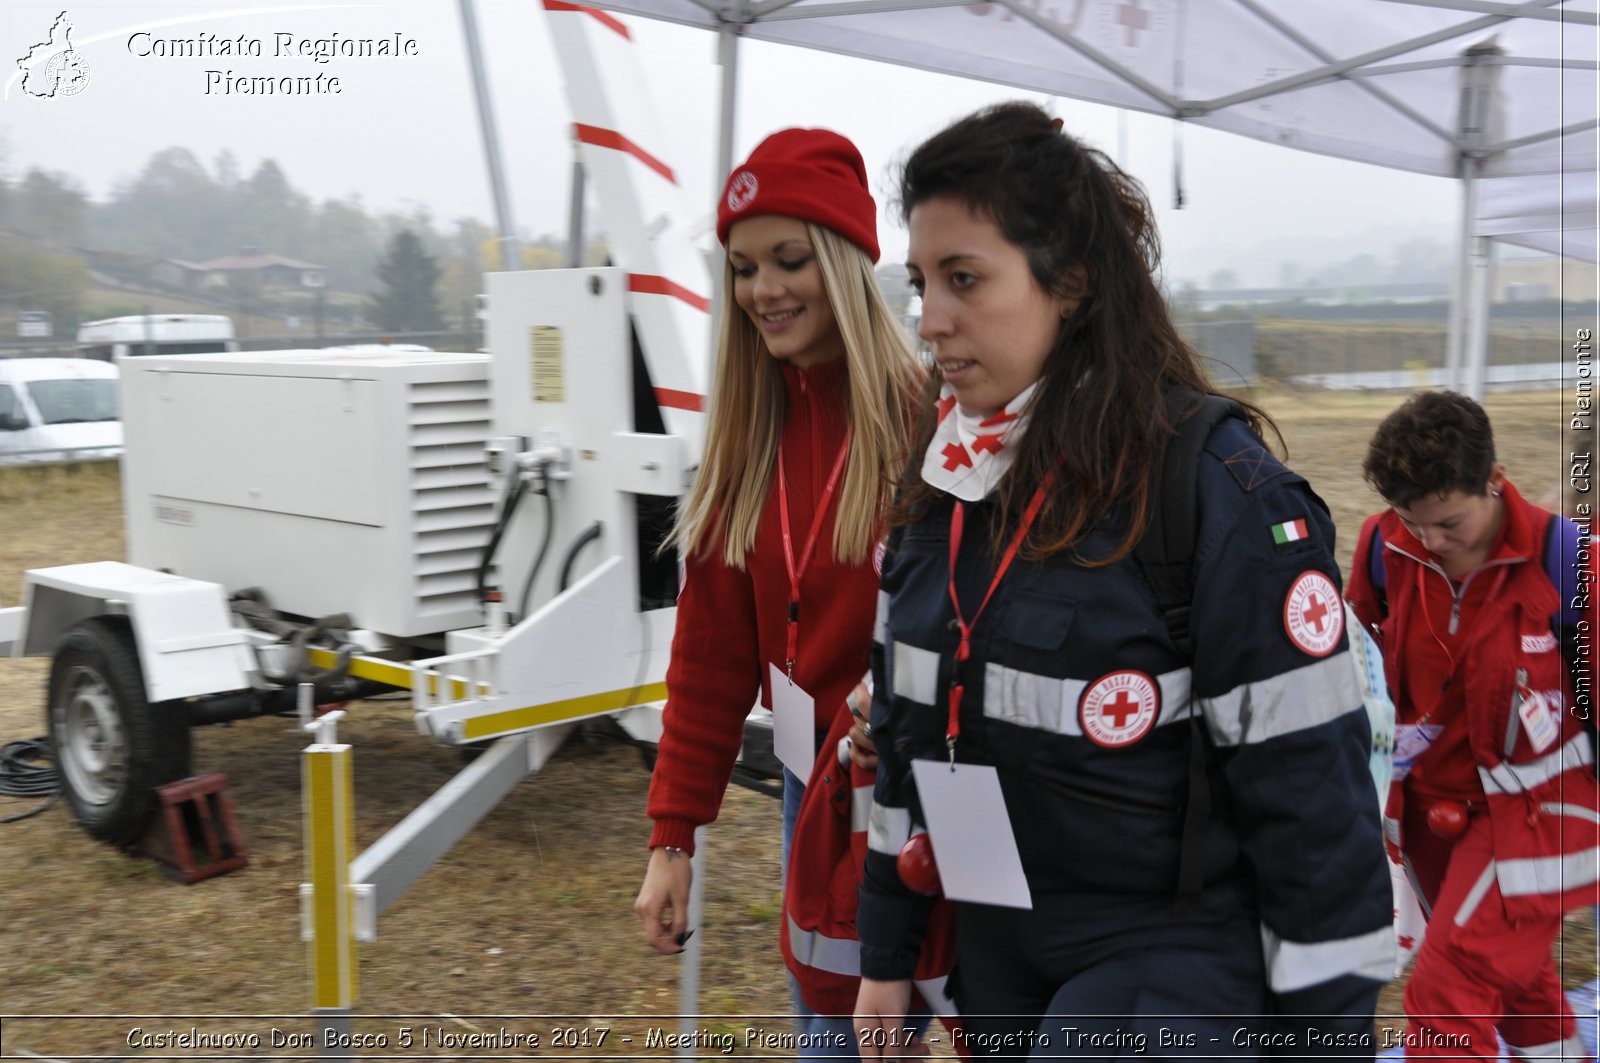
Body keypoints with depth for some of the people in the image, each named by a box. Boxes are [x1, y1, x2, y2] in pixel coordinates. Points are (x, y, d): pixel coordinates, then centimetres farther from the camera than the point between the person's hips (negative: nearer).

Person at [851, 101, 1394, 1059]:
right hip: (998, 951, 7)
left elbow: (1311, 791, -16)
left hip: (1179, 952, -6)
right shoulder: (942, 476, 2)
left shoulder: (1217, 487, -19)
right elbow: (906, 723, 10)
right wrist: (887, 958, 14)